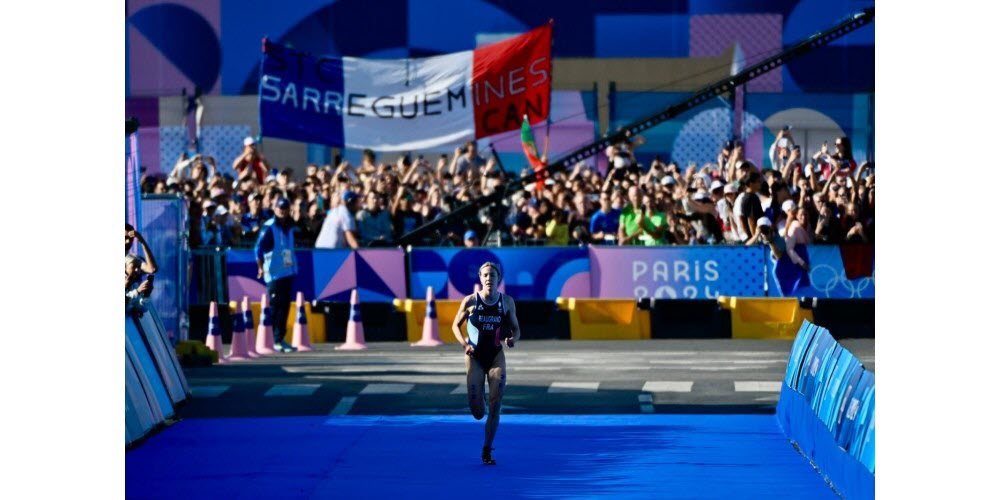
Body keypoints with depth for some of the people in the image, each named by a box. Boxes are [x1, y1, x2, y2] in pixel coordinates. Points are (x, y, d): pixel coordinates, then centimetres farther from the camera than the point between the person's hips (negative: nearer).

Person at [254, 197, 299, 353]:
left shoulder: (290, 227, 13)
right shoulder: (269, 227, -9)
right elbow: (258, 248, -13)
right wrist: (261, 267, -15)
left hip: (288, 272, 7)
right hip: (274, 274, -7)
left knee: (284, 306, 9)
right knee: (274, 306, -7)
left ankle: (279, 339, 15)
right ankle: (274, 340, -4)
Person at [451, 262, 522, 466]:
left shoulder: (507, 301, -3)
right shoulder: (470, 301, -8)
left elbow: (516, 328, 6)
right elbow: (455, 325, 3)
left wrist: (513, 339, -17)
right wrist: (464, 344, -14)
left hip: (496, 356, 1)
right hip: (475, 357, -1)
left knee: (495, 404, -8)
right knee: (476, 411, -3)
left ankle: (487, 450, 4)